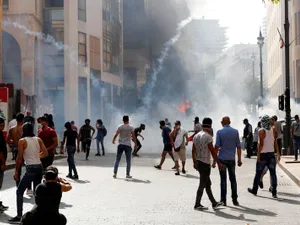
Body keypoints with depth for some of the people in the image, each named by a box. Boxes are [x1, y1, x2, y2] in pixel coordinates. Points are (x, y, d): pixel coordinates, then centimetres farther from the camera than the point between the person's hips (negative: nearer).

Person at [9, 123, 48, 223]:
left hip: (30, 168, -6)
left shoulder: (22, 141, -6)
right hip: (39, 167, 6)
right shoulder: (38, 139, 8)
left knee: (19, 191, 0)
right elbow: (45, 153, 7)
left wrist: (16, 171, -2)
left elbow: (19, 157, -8)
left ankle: (19, 216, -6)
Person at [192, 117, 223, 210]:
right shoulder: (208, 136, -16)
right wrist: (218, 163, -8)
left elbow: (193, 151, 14)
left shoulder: (196, 136, 8)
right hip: (205, 163, -8)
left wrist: (194, 163, 24)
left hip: (198, 162, 8)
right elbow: (212, 151, -16)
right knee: (202, 185, 0)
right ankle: (197, 205, 5)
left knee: (208, 184, 14)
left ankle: (214, 203, 22)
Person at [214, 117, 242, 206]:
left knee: (223, 179, 3)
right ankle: (235, 200, 10)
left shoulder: (219, 132, -5)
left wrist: (214, 161, -4)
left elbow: (217, 147, -8)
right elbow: (238, 146, 1)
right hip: (232, 159, 2)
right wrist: (239, 159, 7)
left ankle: (223, 200, 5)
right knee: (233, 179, 10)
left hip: (222, 159, -2)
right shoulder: (235, 131, 2)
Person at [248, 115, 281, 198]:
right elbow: (275, 142, 3)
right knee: (273, 173, 4)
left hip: (263, 155, -4)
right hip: (271, 154, 4)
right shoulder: (273, 130, 1)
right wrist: (278, 153, 8)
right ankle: (274, 193, 1)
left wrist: (258, 154, -13)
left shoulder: (261, 131, -13)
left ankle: (254, 190, 22)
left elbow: (261, 144, -17)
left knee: (258, 173, 9)